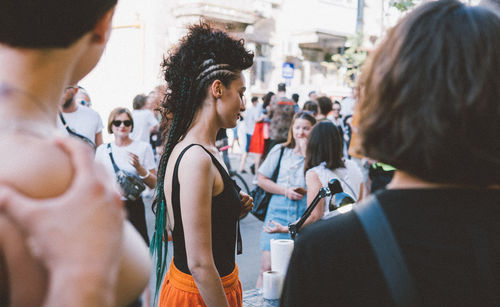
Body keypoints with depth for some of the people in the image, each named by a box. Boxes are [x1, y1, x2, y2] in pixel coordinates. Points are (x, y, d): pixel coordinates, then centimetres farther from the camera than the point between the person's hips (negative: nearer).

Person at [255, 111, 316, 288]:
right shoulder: (280, 151, 10)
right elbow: (261, 179, 10)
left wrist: (306, 153, -7)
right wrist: (285, 191, -4)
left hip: (306, 214, -1)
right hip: (279, 210, 1)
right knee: (267, 268, -3)